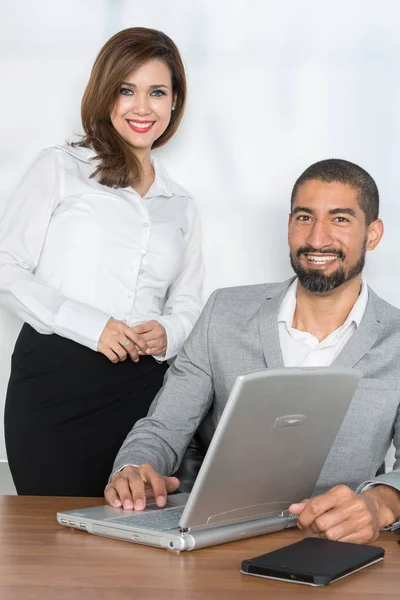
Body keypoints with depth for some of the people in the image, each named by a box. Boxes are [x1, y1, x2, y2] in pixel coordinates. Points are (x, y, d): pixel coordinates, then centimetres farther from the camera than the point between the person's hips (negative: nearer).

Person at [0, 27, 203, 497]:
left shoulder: (180, 206, 19)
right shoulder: (61, 168, 6)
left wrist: (167, 333, -3)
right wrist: (90, 326, -12)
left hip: (140, 388, 4)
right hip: (54, 379, -3)